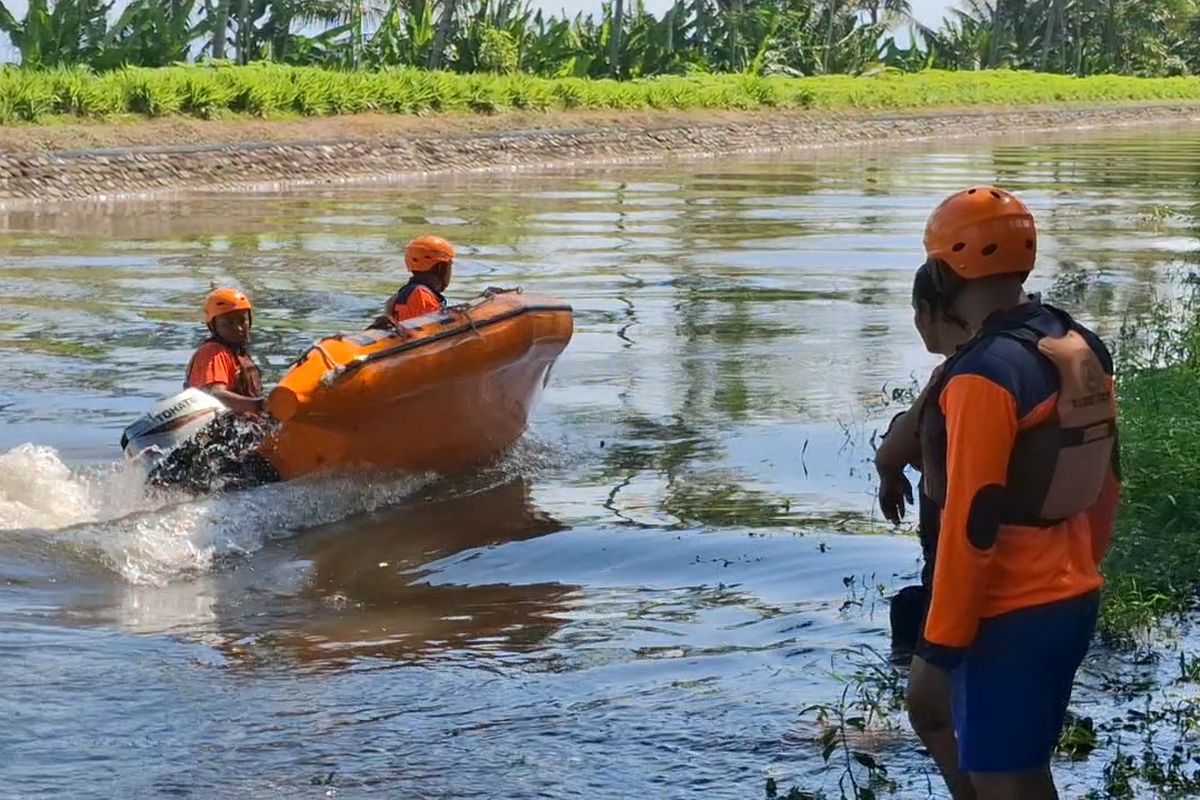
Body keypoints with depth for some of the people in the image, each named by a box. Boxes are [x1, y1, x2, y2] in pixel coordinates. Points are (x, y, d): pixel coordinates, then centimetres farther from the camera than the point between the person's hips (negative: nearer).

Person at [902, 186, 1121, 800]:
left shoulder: (983, 376, -23)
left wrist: (940, 640, -17)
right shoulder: (1082, 349, 5)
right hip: (1072, 599, 10)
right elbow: (1105, 478, 14)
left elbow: (971, 522, -24)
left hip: (1008, 615, -9)